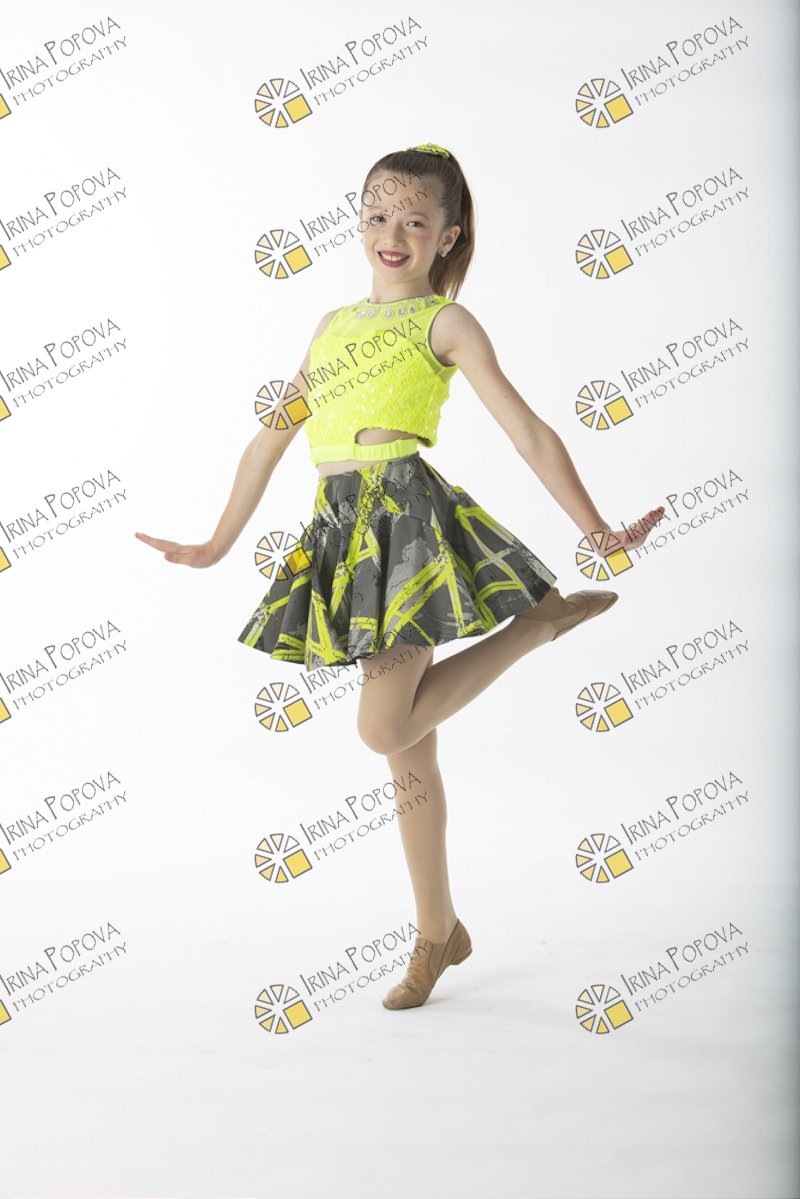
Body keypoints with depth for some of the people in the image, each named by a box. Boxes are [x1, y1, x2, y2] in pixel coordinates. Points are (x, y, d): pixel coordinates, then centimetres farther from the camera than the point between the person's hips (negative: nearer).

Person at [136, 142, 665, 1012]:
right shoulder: (333, 326, 20)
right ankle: (438, 932, 22)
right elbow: (272, 437, 23)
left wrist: (598, 535, -8)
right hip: (345, 529, 5)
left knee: (383, 727, -17)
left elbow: (530, 434, -2)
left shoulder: (444, 322, 4)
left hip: (408, 512, -5)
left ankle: (545, 616, 0)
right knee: (406, 745, 9)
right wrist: (218, 545, 25)